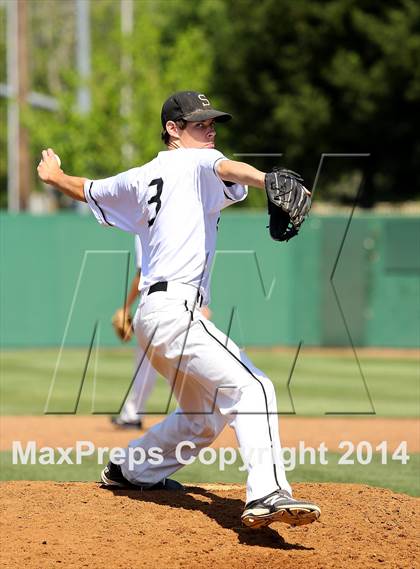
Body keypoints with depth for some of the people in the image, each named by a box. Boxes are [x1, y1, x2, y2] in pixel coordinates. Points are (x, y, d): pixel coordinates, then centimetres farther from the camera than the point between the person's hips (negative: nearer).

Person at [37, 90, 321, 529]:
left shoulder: (142, 179, 23)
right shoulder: (195, 164, 1)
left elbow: (86, 190, 38)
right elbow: (226, 169, -23)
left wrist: (54, 176, 60)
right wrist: (268, 182, -43)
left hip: (151, 314, 9)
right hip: (176, 309, -9)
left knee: (202, 418, 25)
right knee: (251, 388, -22)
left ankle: (131, 469, 38)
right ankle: (267, 494, -39)